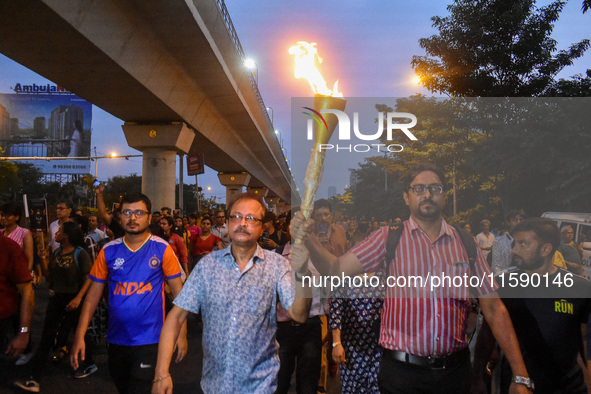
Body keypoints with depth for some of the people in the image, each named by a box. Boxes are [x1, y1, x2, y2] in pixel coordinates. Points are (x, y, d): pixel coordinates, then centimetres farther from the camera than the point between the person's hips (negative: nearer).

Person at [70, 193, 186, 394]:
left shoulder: (162, 249, -7)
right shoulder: (109, 251, 1)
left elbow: (178, 292, -6)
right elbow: (93, 294, 4)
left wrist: (181, 332, -10)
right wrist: (79, 335, -1)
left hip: (149, 340, -4)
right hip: (116, 339, 4)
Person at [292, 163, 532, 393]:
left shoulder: (465, 243, 3)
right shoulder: (389, 238, -3)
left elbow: (494, 308, 4)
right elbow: (336, 270, -10)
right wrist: (309, 240, -28)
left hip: (455, 369, 3)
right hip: (402, 370, -2)